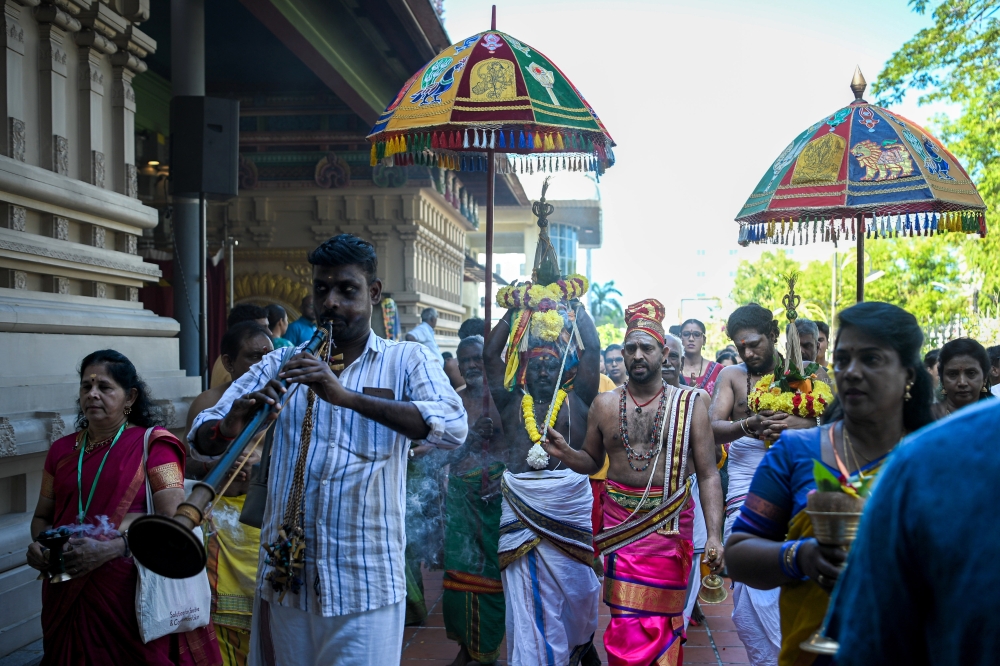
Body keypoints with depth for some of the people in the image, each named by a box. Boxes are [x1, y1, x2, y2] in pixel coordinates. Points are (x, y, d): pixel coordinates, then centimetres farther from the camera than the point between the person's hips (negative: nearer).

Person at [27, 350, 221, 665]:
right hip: (70, 596, 4)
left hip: (132, 592, -4)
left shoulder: (152, 444, -5)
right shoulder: (62, 450, 10)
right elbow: (42, 516, 19)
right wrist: (39, 545, -4)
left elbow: (173, 519, -13)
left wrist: (111, 548, -24)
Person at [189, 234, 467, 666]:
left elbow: (453, 427, -19)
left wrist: (347, 396, -29)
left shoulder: (407, 362, 0)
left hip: (365, 586, -2)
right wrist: (228, 428, -23)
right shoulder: (282, 364, 7)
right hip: (283, 578, 3)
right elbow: (201, 438, 2)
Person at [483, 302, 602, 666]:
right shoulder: (513, 402, 10)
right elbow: (491, 354, 6)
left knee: (576, 581, 10)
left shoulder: (575, 399, 8)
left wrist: (577, 306, 8)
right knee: (527, 590, 4)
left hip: (571, 500, 0)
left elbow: (591, 350, 4)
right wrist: (514, 309, 6)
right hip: (521, 502, 1)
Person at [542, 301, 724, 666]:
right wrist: (564, 453, -6)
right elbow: (592, 460, 15)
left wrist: (714, 535, -12)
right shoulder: (604, 405, 4)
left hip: (670, 524, -1)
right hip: (619, 524, 2)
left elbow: (709, 475, -3)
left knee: (662, 618, 6)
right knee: (628, 625, 2)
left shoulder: (689, 405, -3)